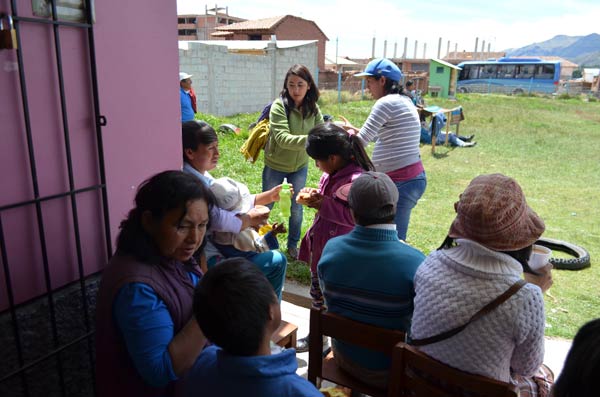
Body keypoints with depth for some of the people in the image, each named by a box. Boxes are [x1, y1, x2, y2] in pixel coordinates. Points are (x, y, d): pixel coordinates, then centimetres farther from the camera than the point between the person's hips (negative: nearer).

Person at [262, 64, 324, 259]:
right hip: (275, 165, -3)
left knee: (296, 208, 12)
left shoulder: (313, 109, -9)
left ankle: (293, 244, 34)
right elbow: (283, 139, -35)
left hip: (300, 166, 3)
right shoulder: (279, 106, -24)